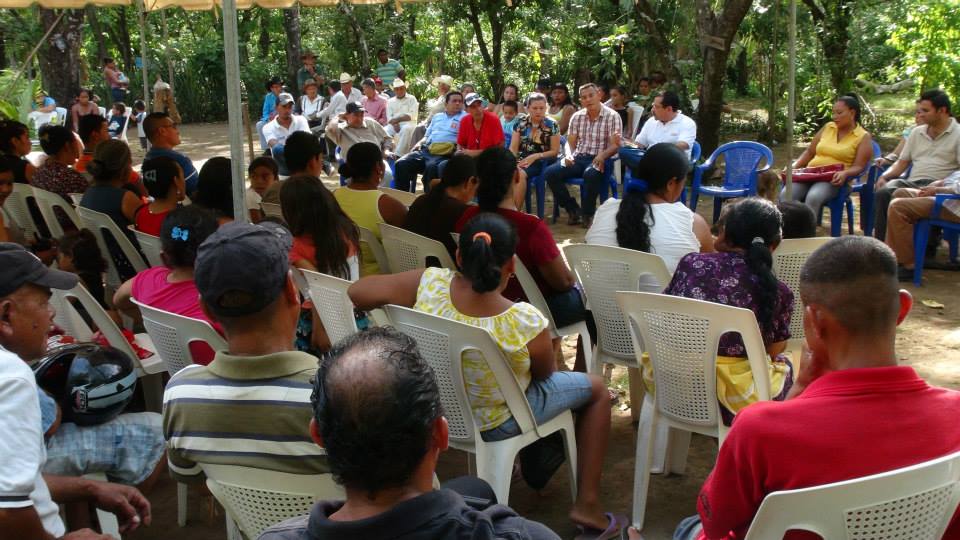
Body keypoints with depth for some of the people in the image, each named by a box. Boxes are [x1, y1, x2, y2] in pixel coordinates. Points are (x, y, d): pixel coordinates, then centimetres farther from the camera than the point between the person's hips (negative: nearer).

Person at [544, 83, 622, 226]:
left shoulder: (612, 116, -4)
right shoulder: (577, 117, 11)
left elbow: (615, 145, -9)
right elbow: (570, 142, 11)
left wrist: (603, 155, -31)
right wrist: (568, 155, -13)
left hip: (599, 160, -5)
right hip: (578, 158, 5)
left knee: (590, 174, -40)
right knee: (550, 173, -19)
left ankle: (588, 214, -15)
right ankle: (573, 209, -4)